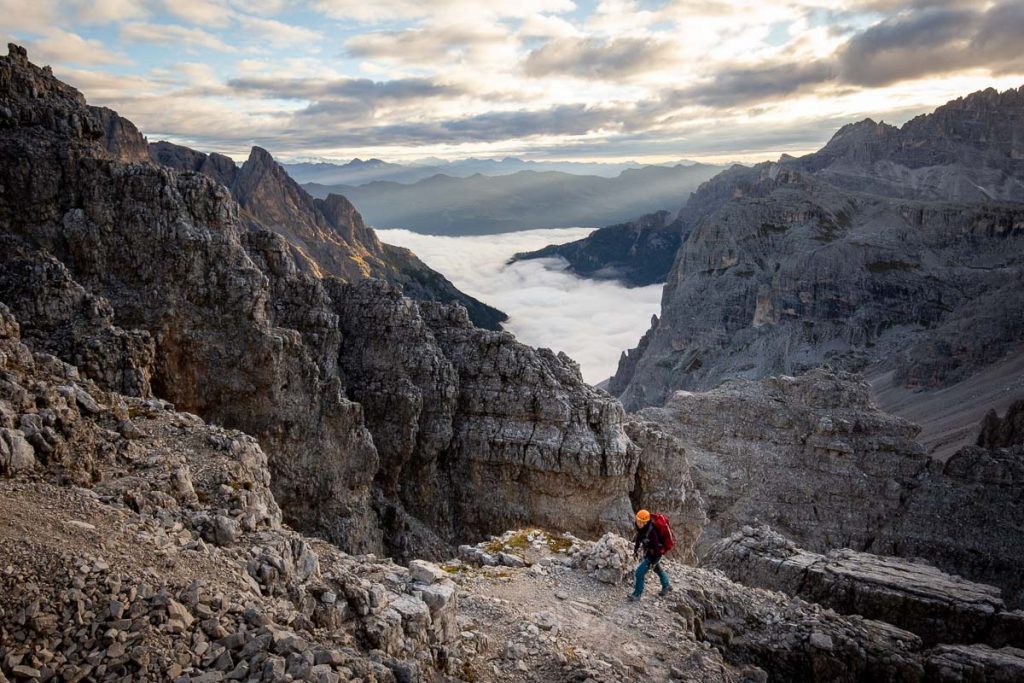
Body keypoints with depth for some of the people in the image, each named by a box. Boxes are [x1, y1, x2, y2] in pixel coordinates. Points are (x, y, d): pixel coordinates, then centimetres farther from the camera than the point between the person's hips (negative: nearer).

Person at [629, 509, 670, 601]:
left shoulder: (651, 532, -37)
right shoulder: (640, 527, -14)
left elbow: (656, 547, -28)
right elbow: (639, 537, 7)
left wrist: (653, 561, -20)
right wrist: (636, 550, 12)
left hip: (654, 554, -9)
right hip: (647, 552, 9)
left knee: (640, 572, -11)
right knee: (657, 569, 29)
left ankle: (637, 594, 5)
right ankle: (666, 586, 52)